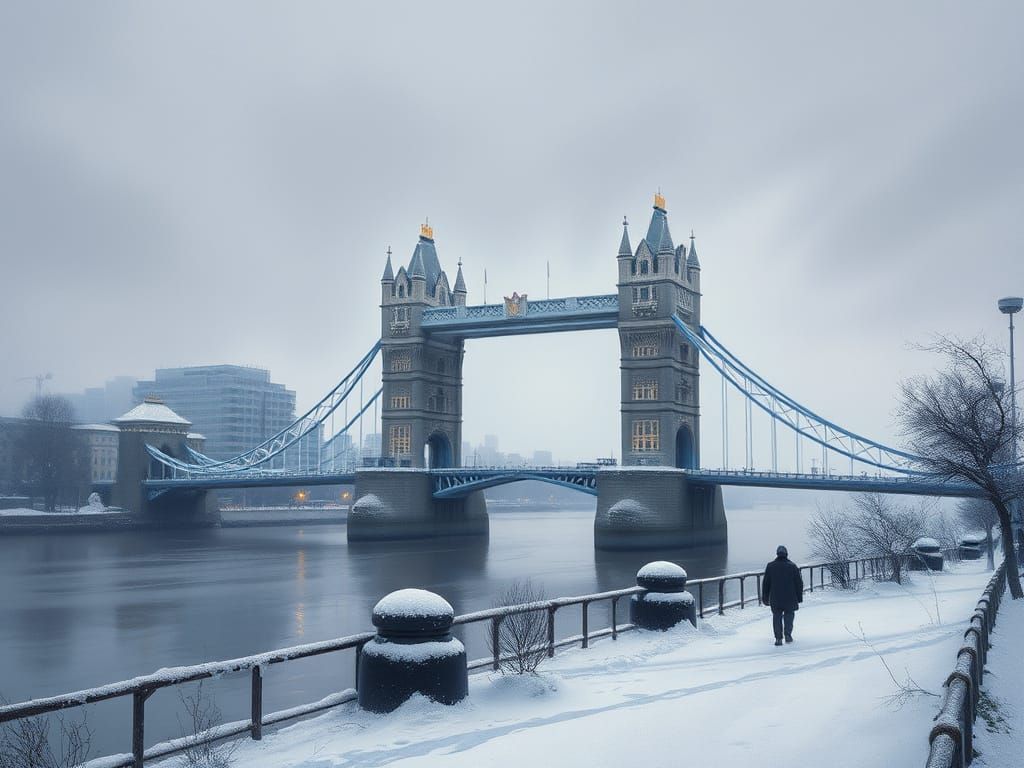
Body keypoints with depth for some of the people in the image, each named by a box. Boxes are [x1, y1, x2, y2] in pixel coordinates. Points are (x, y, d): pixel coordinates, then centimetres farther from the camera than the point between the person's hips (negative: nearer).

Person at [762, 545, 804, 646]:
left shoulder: (770, 566, 0)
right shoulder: (792, 566, -3)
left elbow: (765, 583, 4)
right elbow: (799, 583, 1)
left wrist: (765, 597, 12)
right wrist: (799, 597, 9)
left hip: (775, 598, 1)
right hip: (790, 598, -1)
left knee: (777, 616, 8)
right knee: (789, 615, 14)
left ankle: (778, 638, 2)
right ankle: (788, 634, -1)